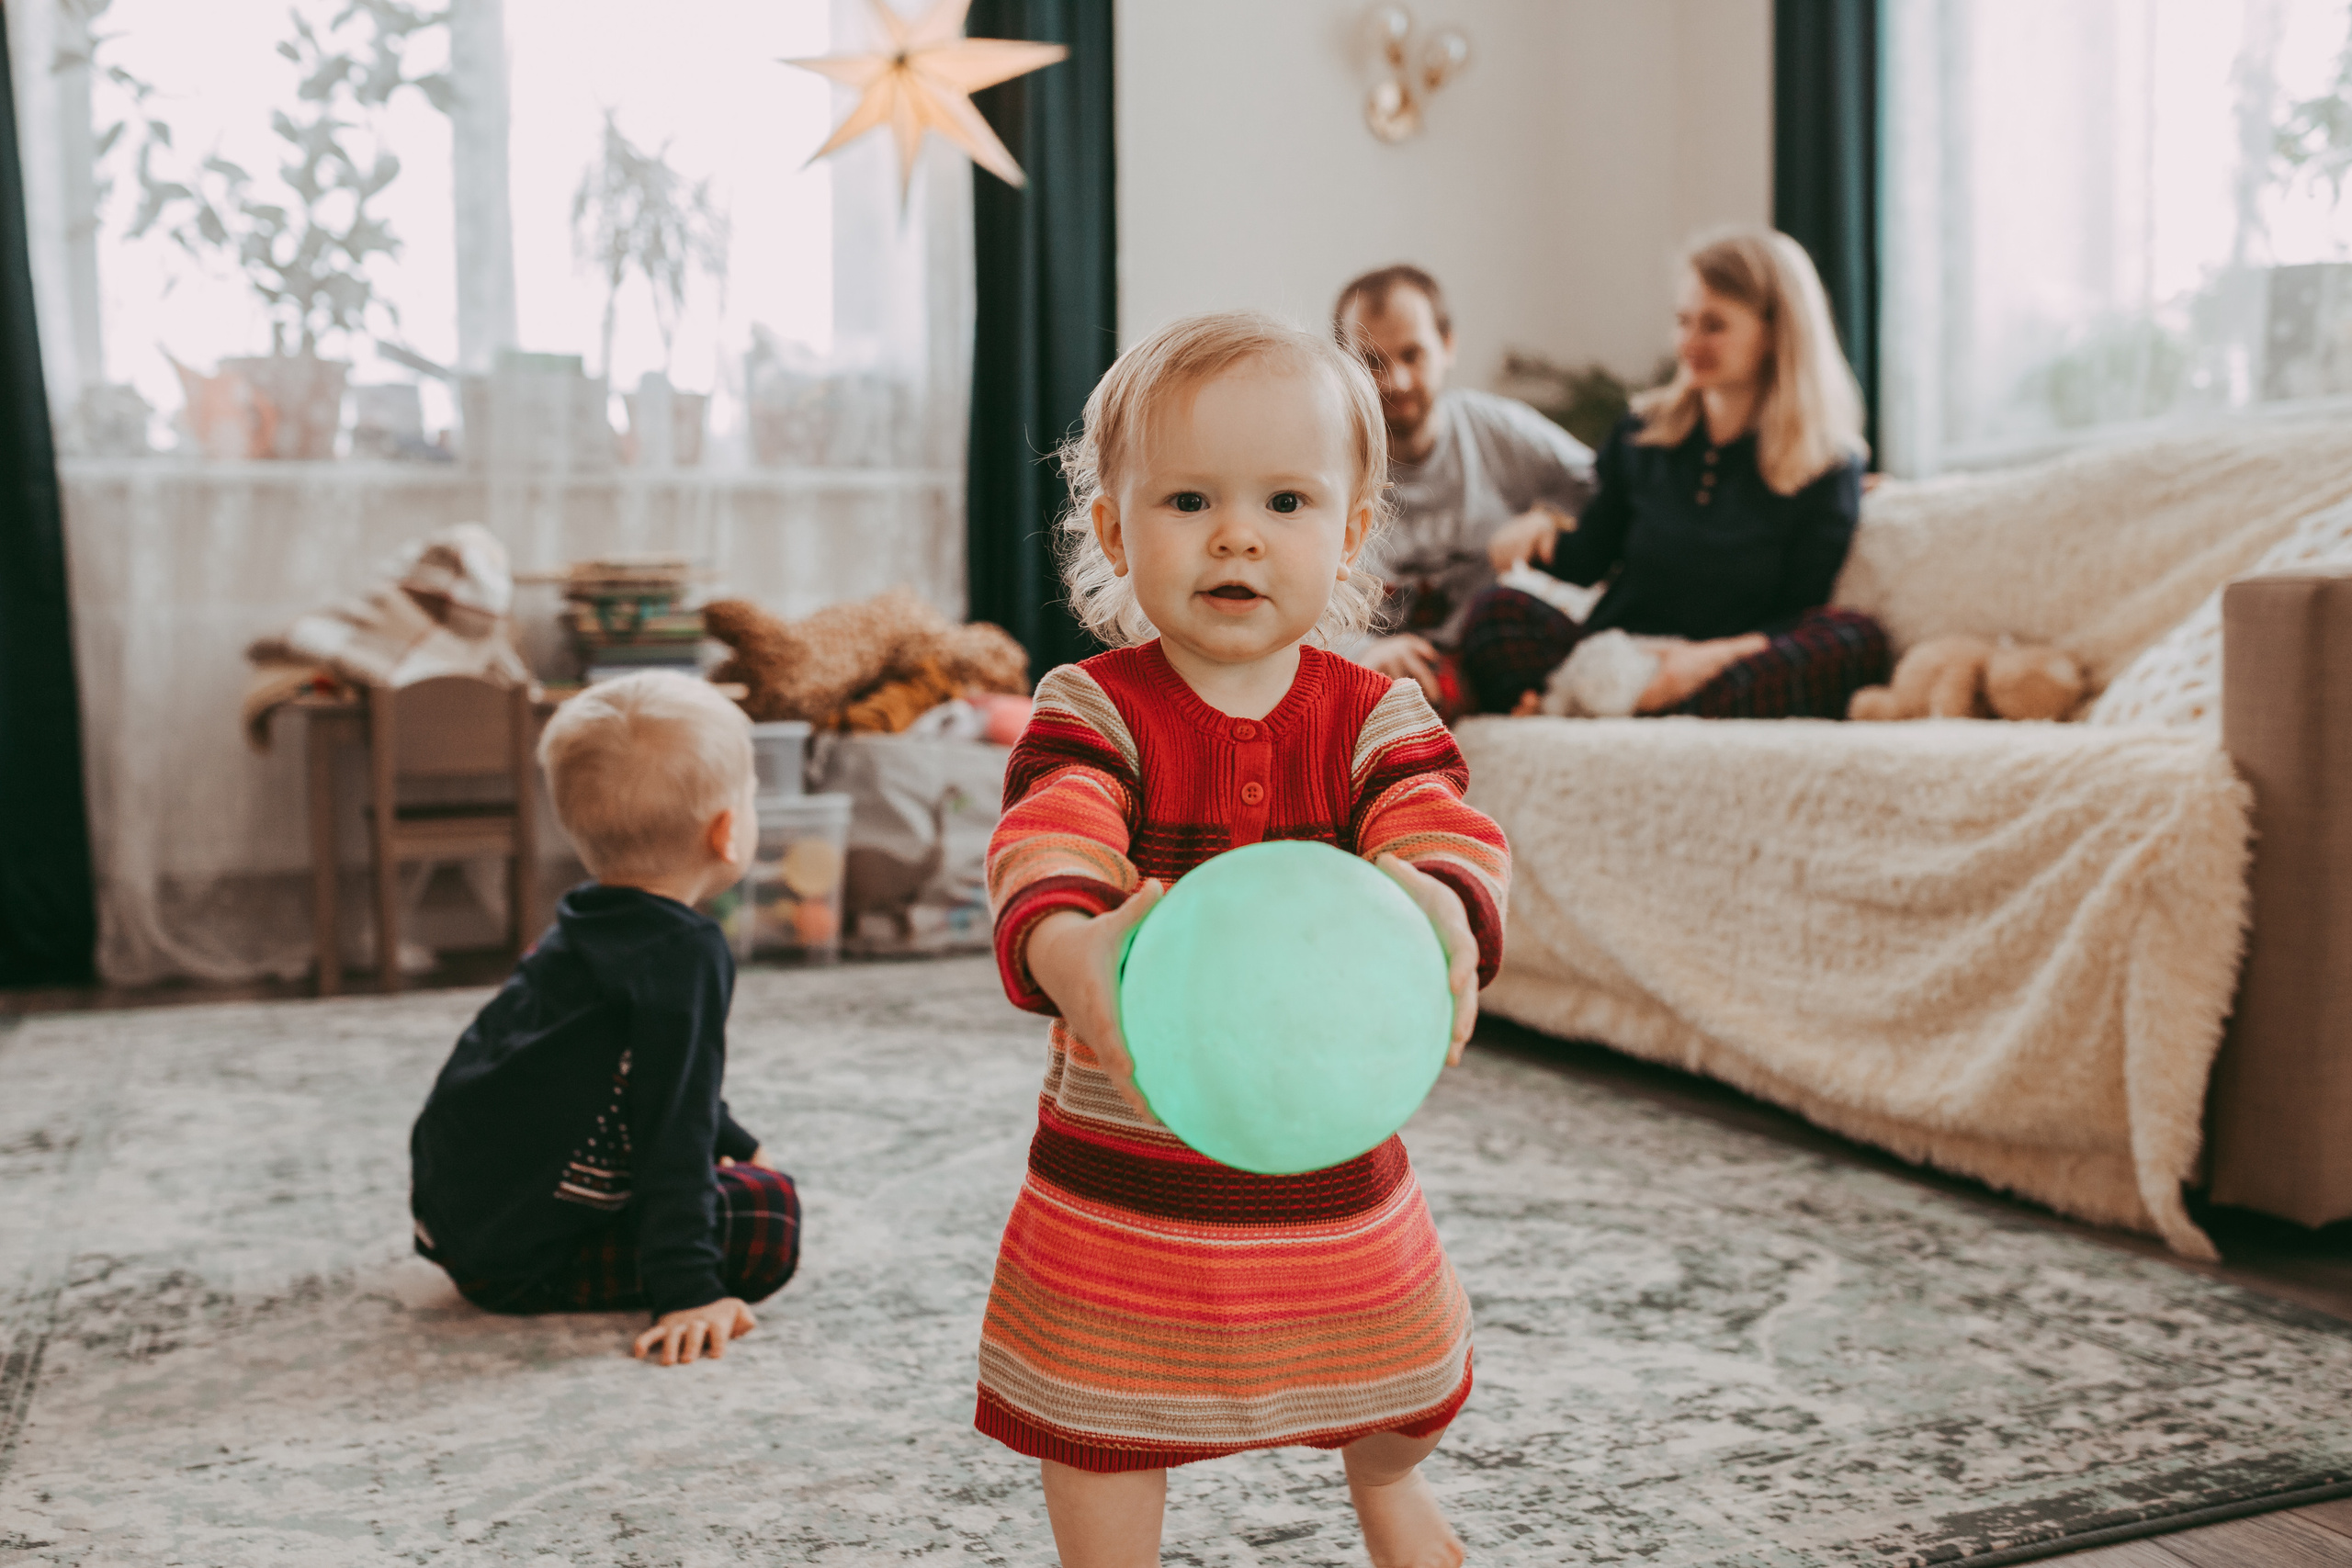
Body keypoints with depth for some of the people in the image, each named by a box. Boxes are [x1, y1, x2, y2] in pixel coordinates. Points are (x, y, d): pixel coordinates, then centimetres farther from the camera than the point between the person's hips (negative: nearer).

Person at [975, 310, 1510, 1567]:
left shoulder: (1374, 717, -7)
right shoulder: (1092, 709, -13)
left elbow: (1443, 833, -24)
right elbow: (1044, 848, -31)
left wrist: (1439, 907, -49)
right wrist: (1066, 946, -55)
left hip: (1331, 1152, 3)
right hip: (1124, 1168, -2)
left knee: (1384, 1394, 25)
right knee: (1104, 1419, 10)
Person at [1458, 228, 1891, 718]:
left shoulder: (1828, 466, 2)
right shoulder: (1643, 433, 12)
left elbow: (1799, 619, -1)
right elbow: (1586, 558, 19)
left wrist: (1718, 655, -19)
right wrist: (1539, 542, -4)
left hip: (1738, 673, -1)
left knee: (1858, 638, -32)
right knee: (1500, 609, -22)